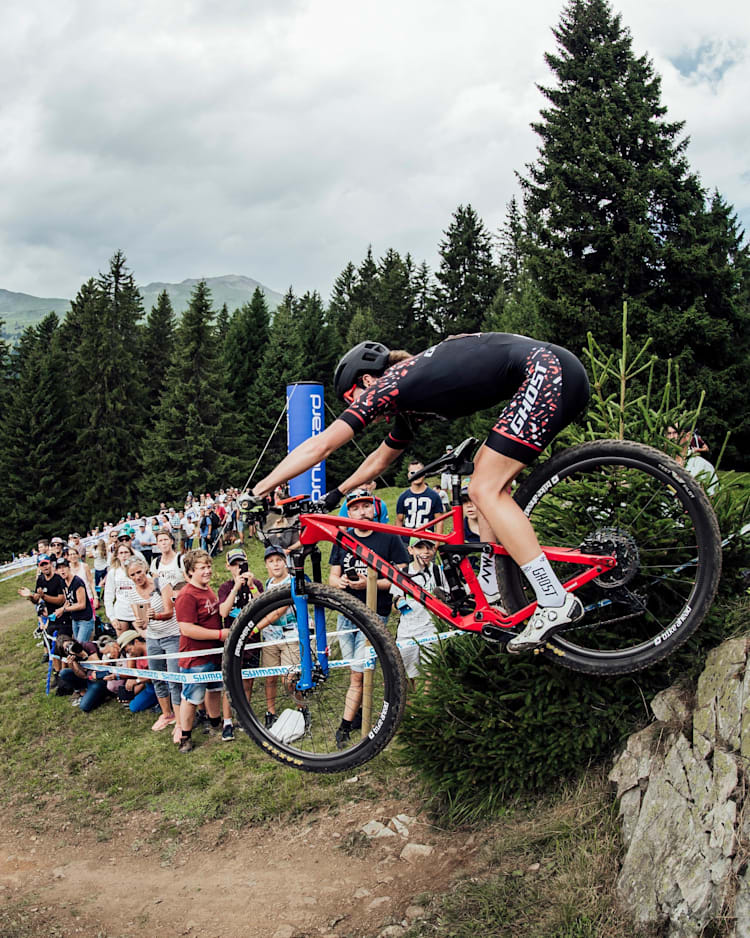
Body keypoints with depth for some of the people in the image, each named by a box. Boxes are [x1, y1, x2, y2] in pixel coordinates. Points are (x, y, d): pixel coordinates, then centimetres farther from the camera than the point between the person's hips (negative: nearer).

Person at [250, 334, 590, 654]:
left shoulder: (388, 385, -5)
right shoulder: (407, 399, 21)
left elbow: (319, 446, -7)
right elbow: (380, 458, 37)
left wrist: (257, 492, -2)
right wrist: (336, 494, 43)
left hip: (548, 372, -10)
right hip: (549, 375, 10)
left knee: (485, 490, -8)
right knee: (486, 474, 18)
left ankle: (555, 602, -9)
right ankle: (492, 590, 20)